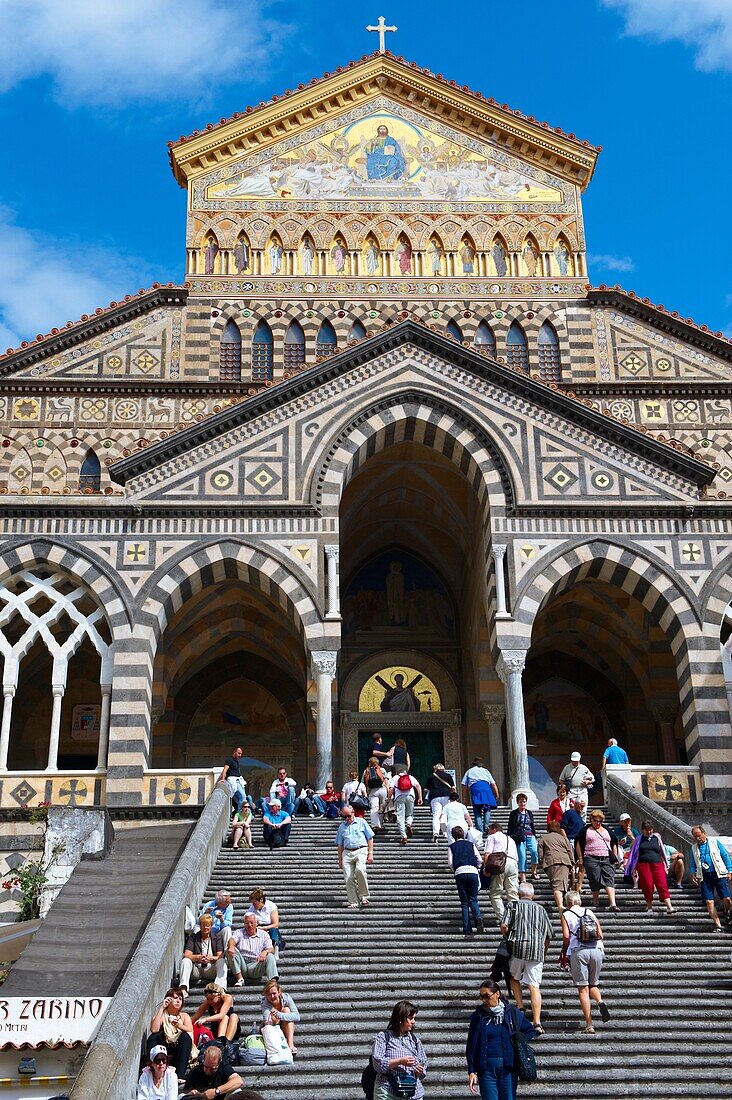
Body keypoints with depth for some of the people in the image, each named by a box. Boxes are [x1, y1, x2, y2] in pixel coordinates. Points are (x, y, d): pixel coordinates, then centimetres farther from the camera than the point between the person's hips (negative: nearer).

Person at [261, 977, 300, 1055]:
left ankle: (290, 1044, -35)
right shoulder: (265, 1002, -22)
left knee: (286, 1010, -26)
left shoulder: (286, 997, -20)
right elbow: (266, 1022, -36)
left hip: (286, 1029, 1)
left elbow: (297, 1017, -29)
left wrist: (279, 1015, -43)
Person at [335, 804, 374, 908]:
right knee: (348, 878, -6)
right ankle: (353, 902, 1)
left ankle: (363, 895, -15)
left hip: (361, 850, -4)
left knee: (360, 870, -29)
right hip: (347, 853, 4)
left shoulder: (361, 822, 8)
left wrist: (370, 853, -1)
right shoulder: (342, 826, 17)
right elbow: (340, 844, 21)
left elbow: (370, 838, 7)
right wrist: (340, 859, 16)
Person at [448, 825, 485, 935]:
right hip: (473, 872, 1)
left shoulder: (452, 847, 13)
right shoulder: (470, 844, 16)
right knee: (473, 899, 12)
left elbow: (450, 862, 2)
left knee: (464, 902, 6)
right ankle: (478, 918, -18)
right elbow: (480, 860, 10)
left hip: (460, 873, -1)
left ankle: (467, 929, -1)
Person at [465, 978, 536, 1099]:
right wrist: (471, 1072, -2)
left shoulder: (512, 1013, 3)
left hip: (508, 1067, 1)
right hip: (486, 1068, 0)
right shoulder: (478, 1016, 2)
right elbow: (471, 1046, 4)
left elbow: (531, 1030, 17)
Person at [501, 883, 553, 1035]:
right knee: (534, 986, -1)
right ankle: (537, 1022, -10)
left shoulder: (513, 905, 8)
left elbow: (504, 926, -6)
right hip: (537, 950, 2)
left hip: (518, 947, -2)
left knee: (514, 978, 21)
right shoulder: (541, 909, 18)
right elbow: (549, 935, 18)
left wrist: (508, 939, 13)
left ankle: (520, 1007, 7)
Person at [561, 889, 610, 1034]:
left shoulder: (566, 915, 9)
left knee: (583, 989, 1)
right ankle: (600, 1001, -11)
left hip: (578, 951, -3)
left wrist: (564, 953, 11)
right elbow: (600, 934, 11)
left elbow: (566, 936, -3)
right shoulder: (589, 912, 19)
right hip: (596, 950, 3)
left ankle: (589, 1025, -4)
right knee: (593, 984, 20)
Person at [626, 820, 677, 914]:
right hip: (643, 865, -1)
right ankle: (649, 906, 11)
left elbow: (662, 852, 19)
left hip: (657, 864, 1)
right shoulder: (639, 839, 9)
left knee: (662, 884, -11)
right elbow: (633, 853, 13)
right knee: (647, 886, -5)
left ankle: (669, 907, -16)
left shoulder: (657, 838, 12)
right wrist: (633, 868, 10)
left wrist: (665, 865, 17)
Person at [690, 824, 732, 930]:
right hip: (704, 877, 3)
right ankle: (718, 926, 0)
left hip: (719, 874, -3)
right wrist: (693, 875, 5)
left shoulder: (714, 841, 6)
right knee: (709, 902, -7)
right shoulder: (694, 848, 15)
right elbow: (693, 864, 21)